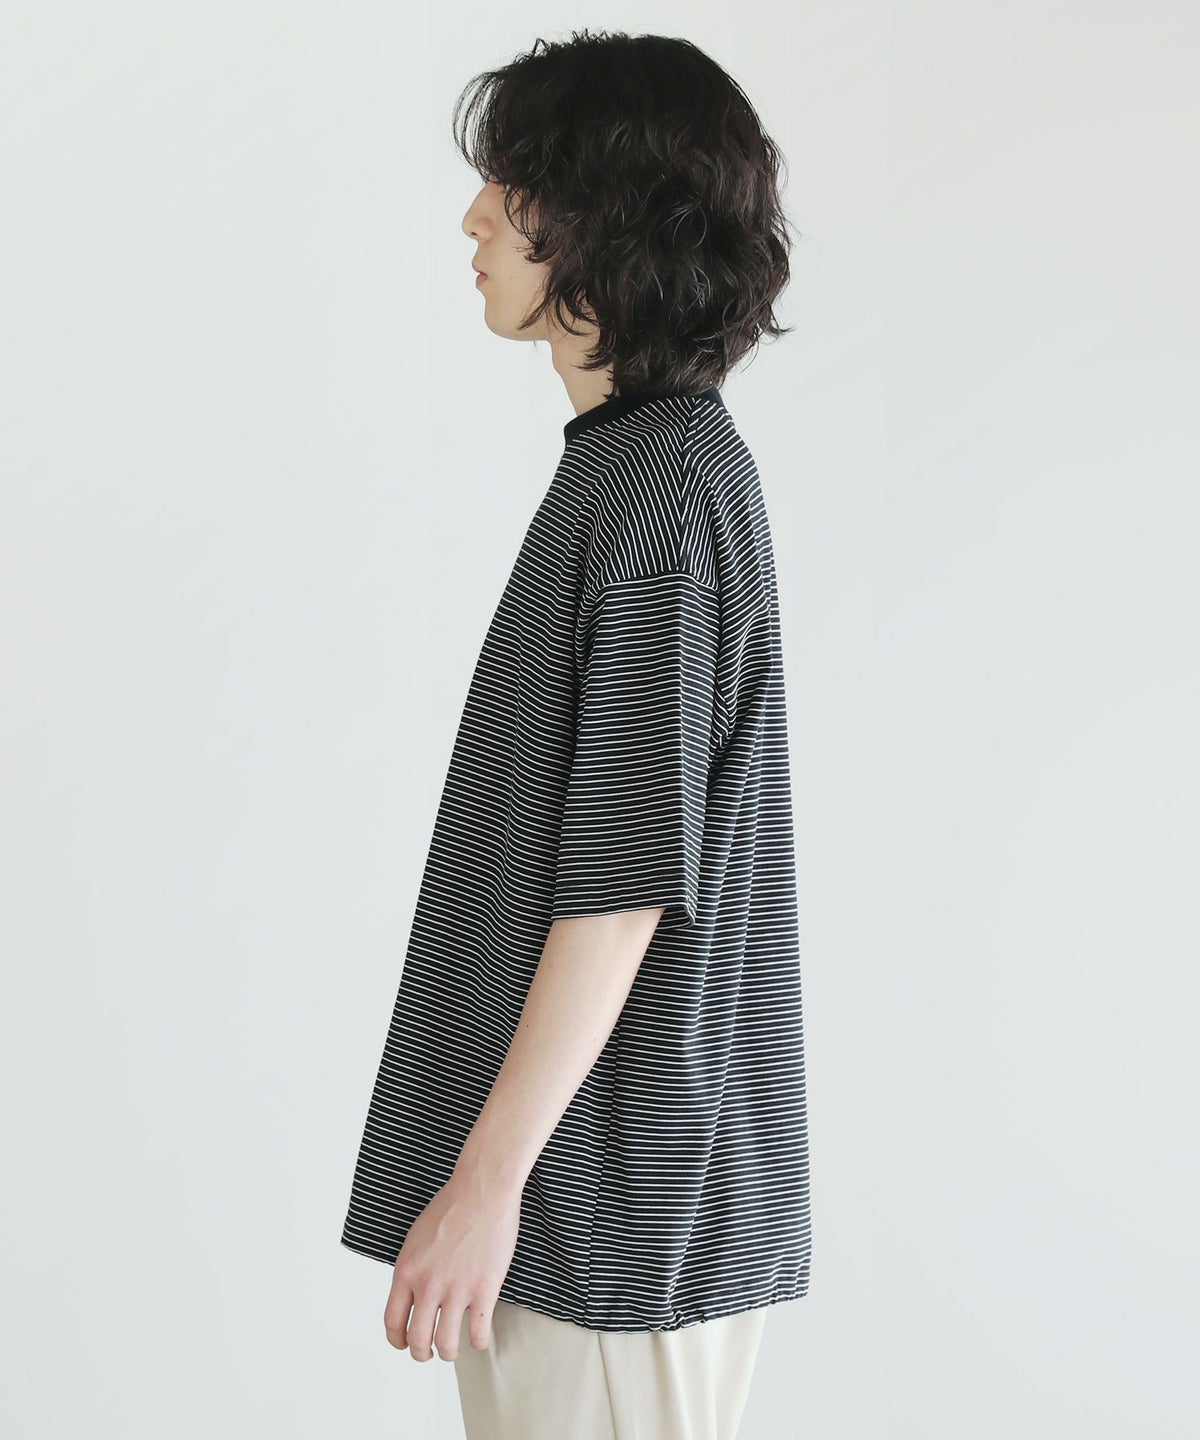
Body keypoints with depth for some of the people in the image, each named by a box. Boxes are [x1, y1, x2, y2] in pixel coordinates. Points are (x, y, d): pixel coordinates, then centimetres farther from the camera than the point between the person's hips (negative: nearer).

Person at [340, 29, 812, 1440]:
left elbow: (624, 881, -22)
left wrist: (485, 1178, -18)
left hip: (616, 1188, -9)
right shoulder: (639, 457, 12)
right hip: (594, 1156, 9)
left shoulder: (664, 486, -18)